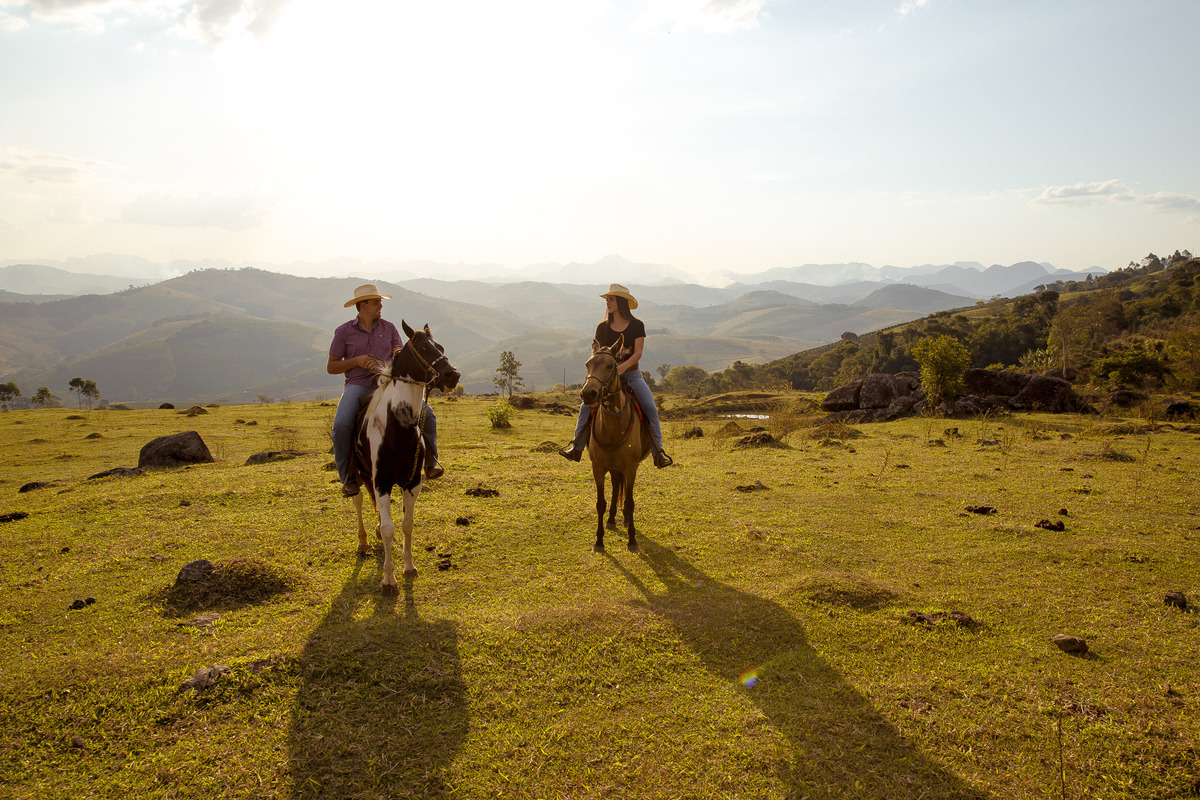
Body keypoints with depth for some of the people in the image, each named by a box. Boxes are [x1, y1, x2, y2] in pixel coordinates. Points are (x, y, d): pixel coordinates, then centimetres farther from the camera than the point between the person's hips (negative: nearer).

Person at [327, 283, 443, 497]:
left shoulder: (389, 328, 13)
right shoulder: (344, 331, 6)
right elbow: (331, 367, 7)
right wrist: (357, 361, -10)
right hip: (357, 385, -2)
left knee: (426, 413, -17)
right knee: (341, 425, -28)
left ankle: (430, 461, 3)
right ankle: (348, 476, -9)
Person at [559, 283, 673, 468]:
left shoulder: (637, 326, 0)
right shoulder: (602, 327, 6)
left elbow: (638, 353, -9)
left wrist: (624, 366, -27)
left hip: (632, 374, -2)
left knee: (650, 408, -20)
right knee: (585, 406, -16)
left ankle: (658, 453, -14)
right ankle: (576, 447, -8)